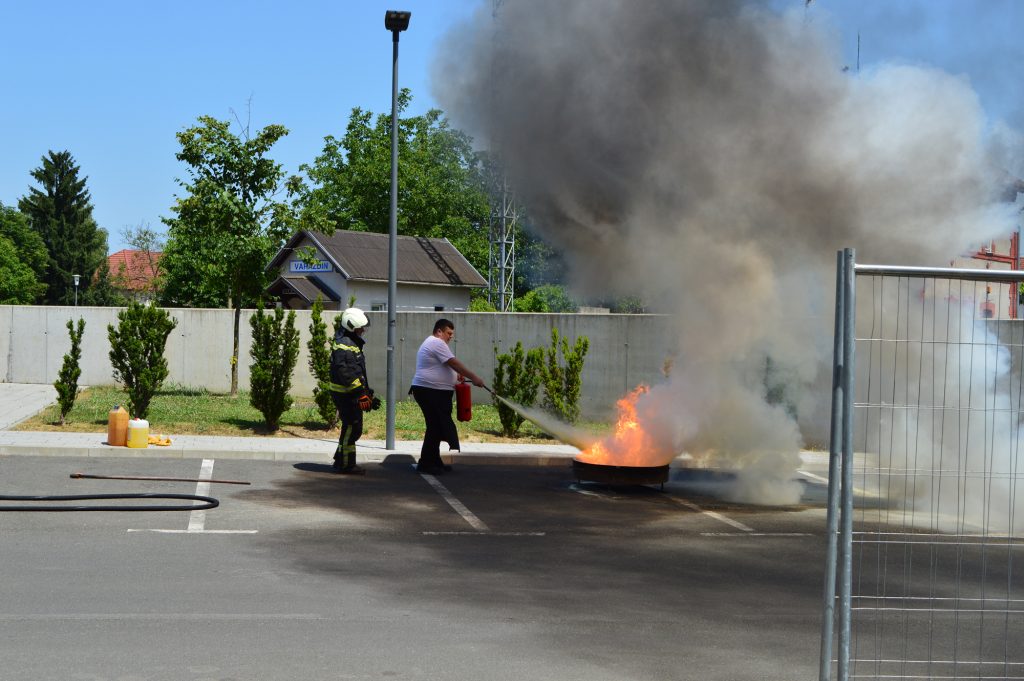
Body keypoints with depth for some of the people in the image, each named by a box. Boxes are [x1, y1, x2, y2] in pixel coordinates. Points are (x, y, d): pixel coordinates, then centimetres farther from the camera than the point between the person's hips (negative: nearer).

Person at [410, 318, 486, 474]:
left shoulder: (431, 343, 22)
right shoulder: (437, 343, -12)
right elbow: (454, 363, -17)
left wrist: (457, 375, 17)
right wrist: (474, 378, -14)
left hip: (435, 392, 11)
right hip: (431, 392, -11)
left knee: (437, 428, 13)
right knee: (436, 428, -9)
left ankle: (434, 461, 18)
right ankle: (426, 463, -5)